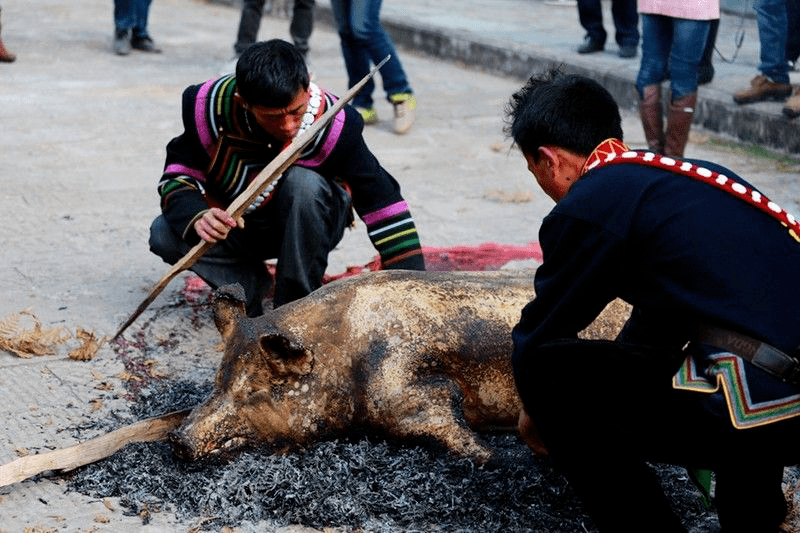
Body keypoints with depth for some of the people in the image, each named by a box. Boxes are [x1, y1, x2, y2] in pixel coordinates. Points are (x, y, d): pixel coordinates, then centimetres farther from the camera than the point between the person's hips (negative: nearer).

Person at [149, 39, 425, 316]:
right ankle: (253, 285, 0)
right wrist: (196, 217, -38)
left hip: (306, 228, -2)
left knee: (303, 182, -34)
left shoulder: (333, 125, -28)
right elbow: (179, 174, -14)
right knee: (164, 234, -25)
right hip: (233, 226, 2)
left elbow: (384, 204, -24)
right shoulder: (210, 106, -24)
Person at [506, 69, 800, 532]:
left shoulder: (589, 204, -2)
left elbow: (538, 334, 11)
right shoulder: (686, 176, 22)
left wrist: (538, 415, 30)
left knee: (544, 364, 1)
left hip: (759, 409, -8)